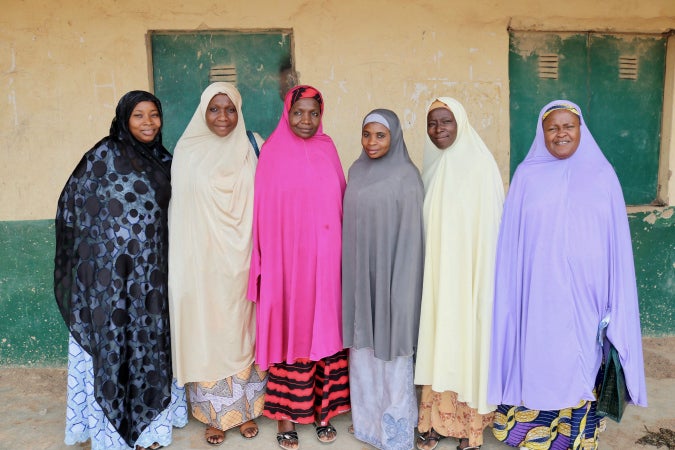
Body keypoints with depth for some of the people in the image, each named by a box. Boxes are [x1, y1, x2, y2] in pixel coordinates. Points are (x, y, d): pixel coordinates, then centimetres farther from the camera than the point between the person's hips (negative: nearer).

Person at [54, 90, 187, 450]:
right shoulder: (104, 156, -6)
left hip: (152, 272, 4)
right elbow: (74, 205, -4)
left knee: (151, 342, 11)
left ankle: (148, 421, 28)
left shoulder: (163, 160, 8)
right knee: (114, 342, 4)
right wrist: (96, 250, -4)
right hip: (111, 272, -4)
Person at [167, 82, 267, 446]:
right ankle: (214, 413, 26)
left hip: (242, 262, 0)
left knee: (243, 332, 11)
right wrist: (185, 263, -2)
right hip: (203, 263, 0)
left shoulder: (253, 149, 2)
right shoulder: (187, 152, 1)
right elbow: (179, 211, 1)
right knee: (207, 333, 8)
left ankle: (246, 408, 28)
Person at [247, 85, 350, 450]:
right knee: (290, 334, 5)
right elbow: (266, 214, -4)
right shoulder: (273, 152, -3)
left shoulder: (327, 149, 7)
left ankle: (323, 409, 26)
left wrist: (340, 254, 6)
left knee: (326, 331, 9)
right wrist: (269, 263, -7)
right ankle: (286, 415, 22)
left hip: (326, 261, 3)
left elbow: (339, 203, 9)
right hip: (288, 261, -3)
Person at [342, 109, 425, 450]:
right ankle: (367, 418, 33)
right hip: (359, 274, 6)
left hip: (390, 274, -6)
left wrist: (402, 285, -14)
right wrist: (350, 273, 9)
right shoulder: (356, 171, 8)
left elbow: (410, 234, -12)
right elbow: (350, 223, 11)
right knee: (362, 344, 15)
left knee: (391, 347, 5)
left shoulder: (406, 176, -10)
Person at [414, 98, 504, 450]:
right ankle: (437, 418, 25)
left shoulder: (481, 164, -9)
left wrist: (484, 279, -14)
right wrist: (428, 273, 9)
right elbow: (426, 226, 11)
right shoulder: (431, 167, 8)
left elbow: (491, 226, -11)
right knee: (437, 344, 11)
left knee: (467, 344, 4)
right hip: (435, 274, 5)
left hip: (469, 275, -5)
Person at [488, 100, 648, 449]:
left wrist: (613, 302, 1)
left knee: (580, 366, 10)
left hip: (585, 294, 1)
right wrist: (511, 294, -3)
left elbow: (617, 241, 4)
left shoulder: (602, 175, 3)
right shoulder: (527, 175, 1)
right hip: (538, 294, 0)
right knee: (537, 362, 8)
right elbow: (511, 240, 0)